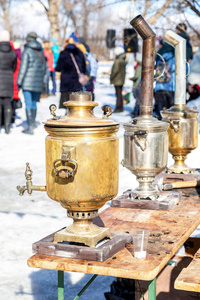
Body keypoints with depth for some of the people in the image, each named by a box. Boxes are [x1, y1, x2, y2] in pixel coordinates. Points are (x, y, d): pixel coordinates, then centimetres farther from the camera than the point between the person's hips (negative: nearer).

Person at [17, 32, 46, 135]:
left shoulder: (27, 51, -8)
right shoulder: (40, 51, 11)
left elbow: (23, 67, -12)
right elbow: (44, 67, 16)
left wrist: (19, 82, -8)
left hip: (28, 82, -6)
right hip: (38, 82, 6)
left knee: (28, 104, -7)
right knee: (34, 102, 17)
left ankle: (30, 127, -11)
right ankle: (33, 123, 27)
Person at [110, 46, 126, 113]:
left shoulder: (117, 61, -18)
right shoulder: (123, 61, 10)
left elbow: (116, 70, -21)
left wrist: (111, 77, -10)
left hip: (117, 80, -9)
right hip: (121, 80, 9)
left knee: (118, 94, -7)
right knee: (120, 94, 15)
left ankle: (118, 108, -6)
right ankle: (121, 107, 20)